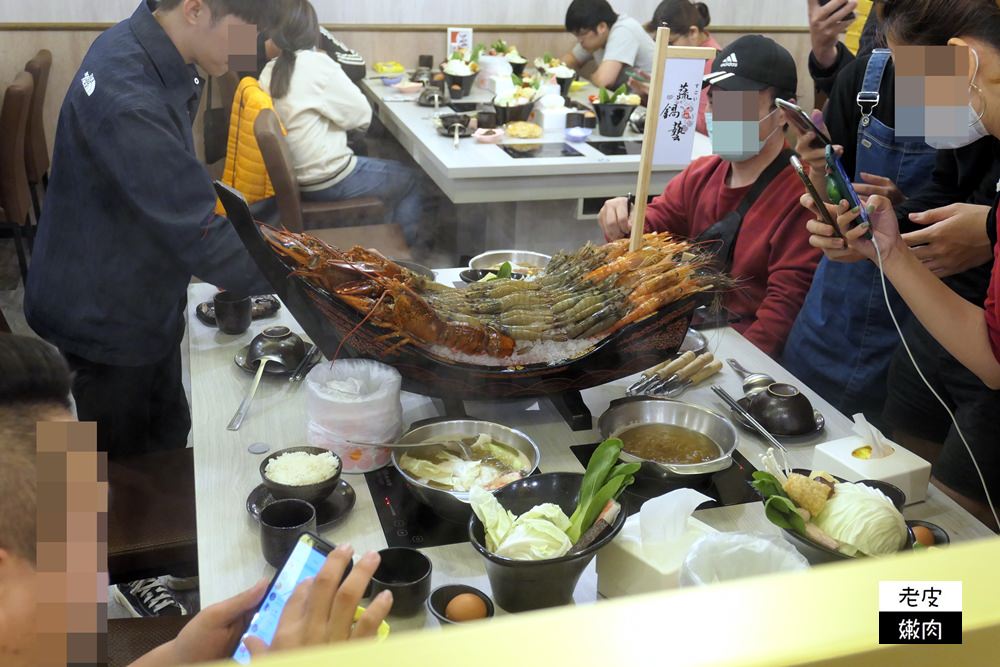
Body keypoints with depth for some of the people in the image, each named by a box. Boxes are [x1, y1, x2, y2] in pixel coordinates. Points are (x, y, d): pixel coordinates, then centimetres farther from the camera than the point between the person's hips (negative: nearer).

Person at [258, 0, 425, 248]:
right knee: (409, 180, 13)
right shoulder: (317, 64, -20)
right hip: (328, 180, -8)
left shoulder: (269, 72, 1)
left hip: (294, 176, 8)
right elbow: (362, 115, -11)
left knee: (388, 169, 28)